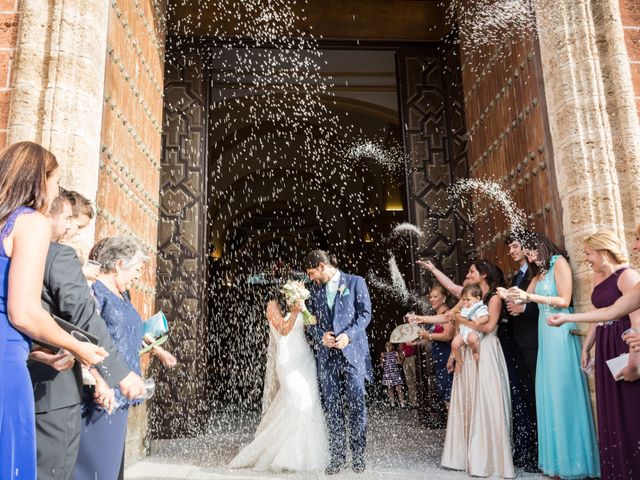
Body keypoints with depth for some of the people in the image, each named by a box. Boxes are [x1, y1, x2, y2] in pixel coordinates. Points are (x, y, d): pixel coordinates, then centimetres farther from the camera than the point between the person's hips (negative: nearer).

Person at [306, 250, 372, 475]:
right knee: (332, 406, 5)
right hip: (326, 355, 4)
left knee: (356, 404, -2)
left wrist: (348, 335, -14)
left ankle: (358, 454, 10)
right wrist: (321, 336, -5)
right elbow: (311, 321, 15)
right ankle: (337, 455, 14)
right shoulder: (316, 291, 16)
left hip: (353, 351, -4)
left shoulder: (355, 282, 3)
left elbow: (365, 313, -2)